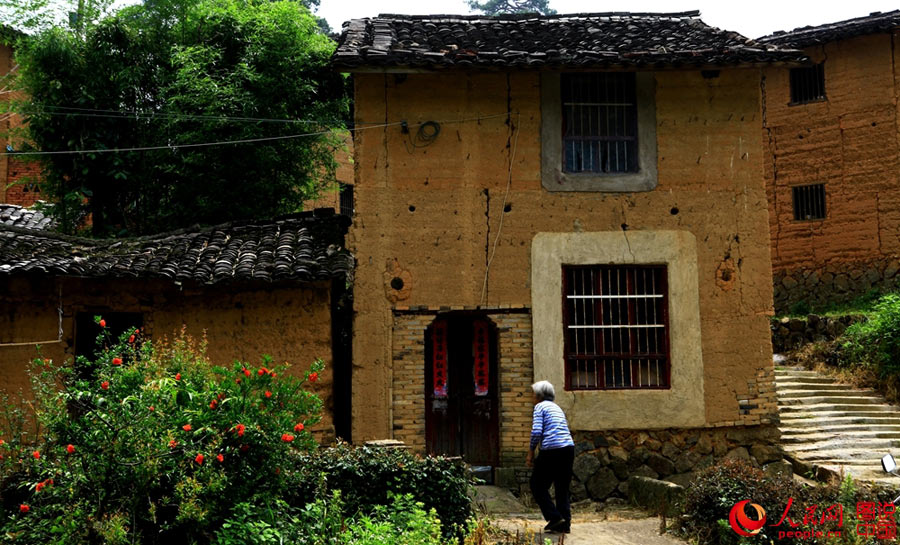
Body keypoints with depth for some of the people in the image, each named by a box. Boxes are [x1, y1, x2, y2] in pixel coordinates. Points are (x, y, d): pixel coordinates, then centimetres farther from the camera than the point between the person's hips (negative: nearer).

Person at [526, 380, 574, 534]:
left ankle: (555, 517, -1)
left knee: (537, 485, 6)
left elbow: (537, 432, -11)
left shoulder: (540, 406, 0)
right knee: (563, 487, 13)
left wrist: (531, 452, -2)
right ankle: (565, 523, 11)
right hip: (569, 448, 8)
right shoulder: (557, 407, 23)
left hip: (551, 450, -8)